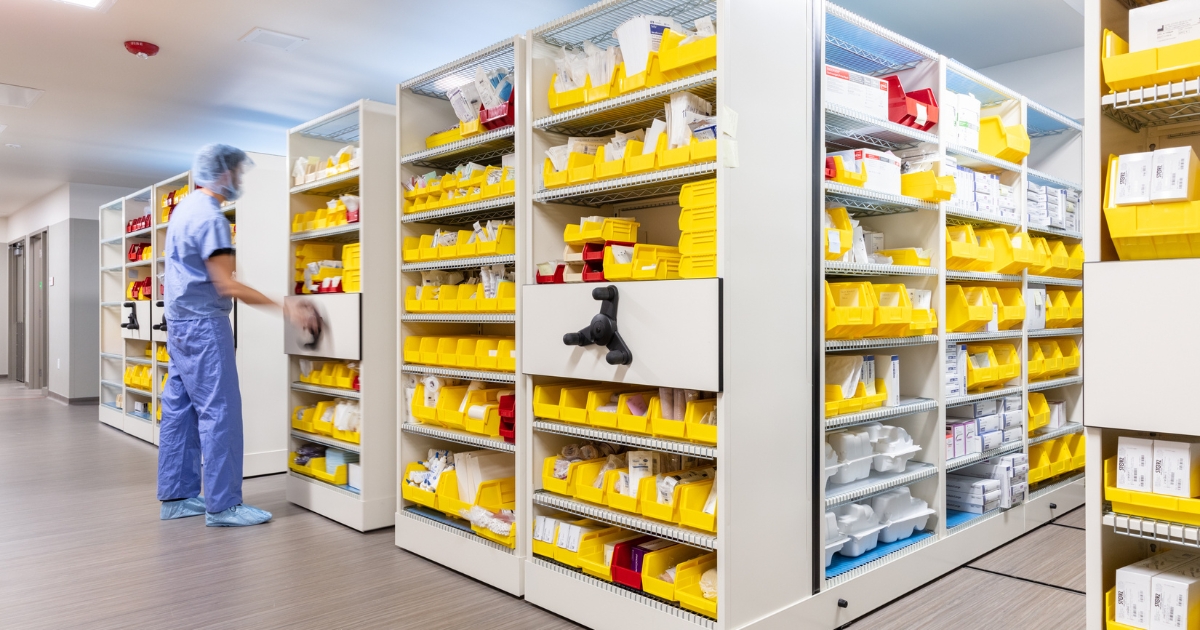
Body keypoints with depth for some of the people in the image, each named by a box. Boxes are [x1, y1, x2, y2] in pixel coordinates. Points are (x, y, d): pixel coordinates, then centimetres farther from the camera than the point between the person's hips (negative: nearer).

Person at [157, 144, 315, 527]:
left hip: (179, 322, 10)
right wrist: (286, 311, -21)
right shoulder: (210, 216, -16)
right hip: (204, 323, -10)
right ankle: (223, 505, -5)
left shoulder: (185, 207, 15)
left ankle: (176, 497, 18)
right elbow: (226, 285, -21)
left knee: (180, 409, 11)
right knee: (219, 411, -8)